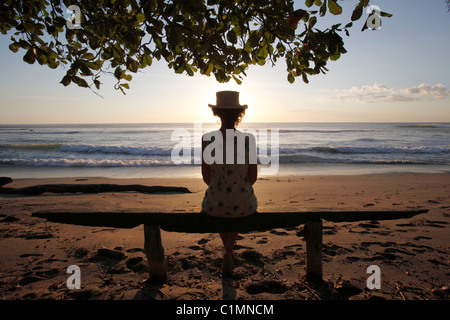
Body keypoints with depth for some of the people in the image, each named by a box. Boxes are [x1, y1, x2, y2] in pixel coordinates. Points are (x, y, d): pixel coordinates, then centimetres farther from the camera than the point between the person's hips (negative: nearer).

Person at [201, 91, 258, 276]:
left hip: (215, 204, 0)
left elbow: (206, 176, -4)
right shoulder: (249, 139, -12)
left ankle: (228, 251, 52)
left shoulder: (207, 139, -13)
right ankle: (229, 253, 30)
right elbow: (253, 177, -5)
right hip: (245, 204, 0)